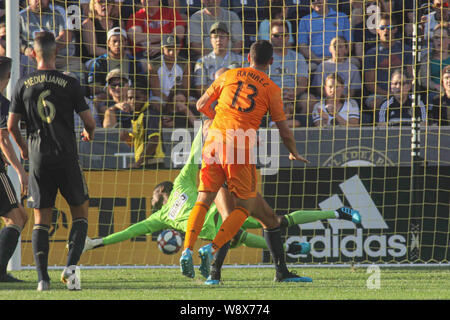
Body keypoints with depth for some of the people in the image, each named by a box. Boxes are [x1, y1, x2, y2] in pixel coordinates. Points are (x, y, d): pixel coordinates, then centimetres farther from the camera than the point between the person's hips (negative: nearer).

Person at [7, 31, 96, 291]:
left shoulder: (24, 84, 2)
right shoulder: (69, 84, -5)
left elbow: (12, 125, 4)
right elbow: (89, 121, -3)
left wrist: (23, 147, 23)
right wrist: (89, 133, 21)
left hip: (38, 158, 2)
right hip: (66, 157, -2)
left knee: (41, 219, 6)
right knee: (80, 212, 11)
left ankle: (43, 277, -5)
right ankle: (71, 265, -6)